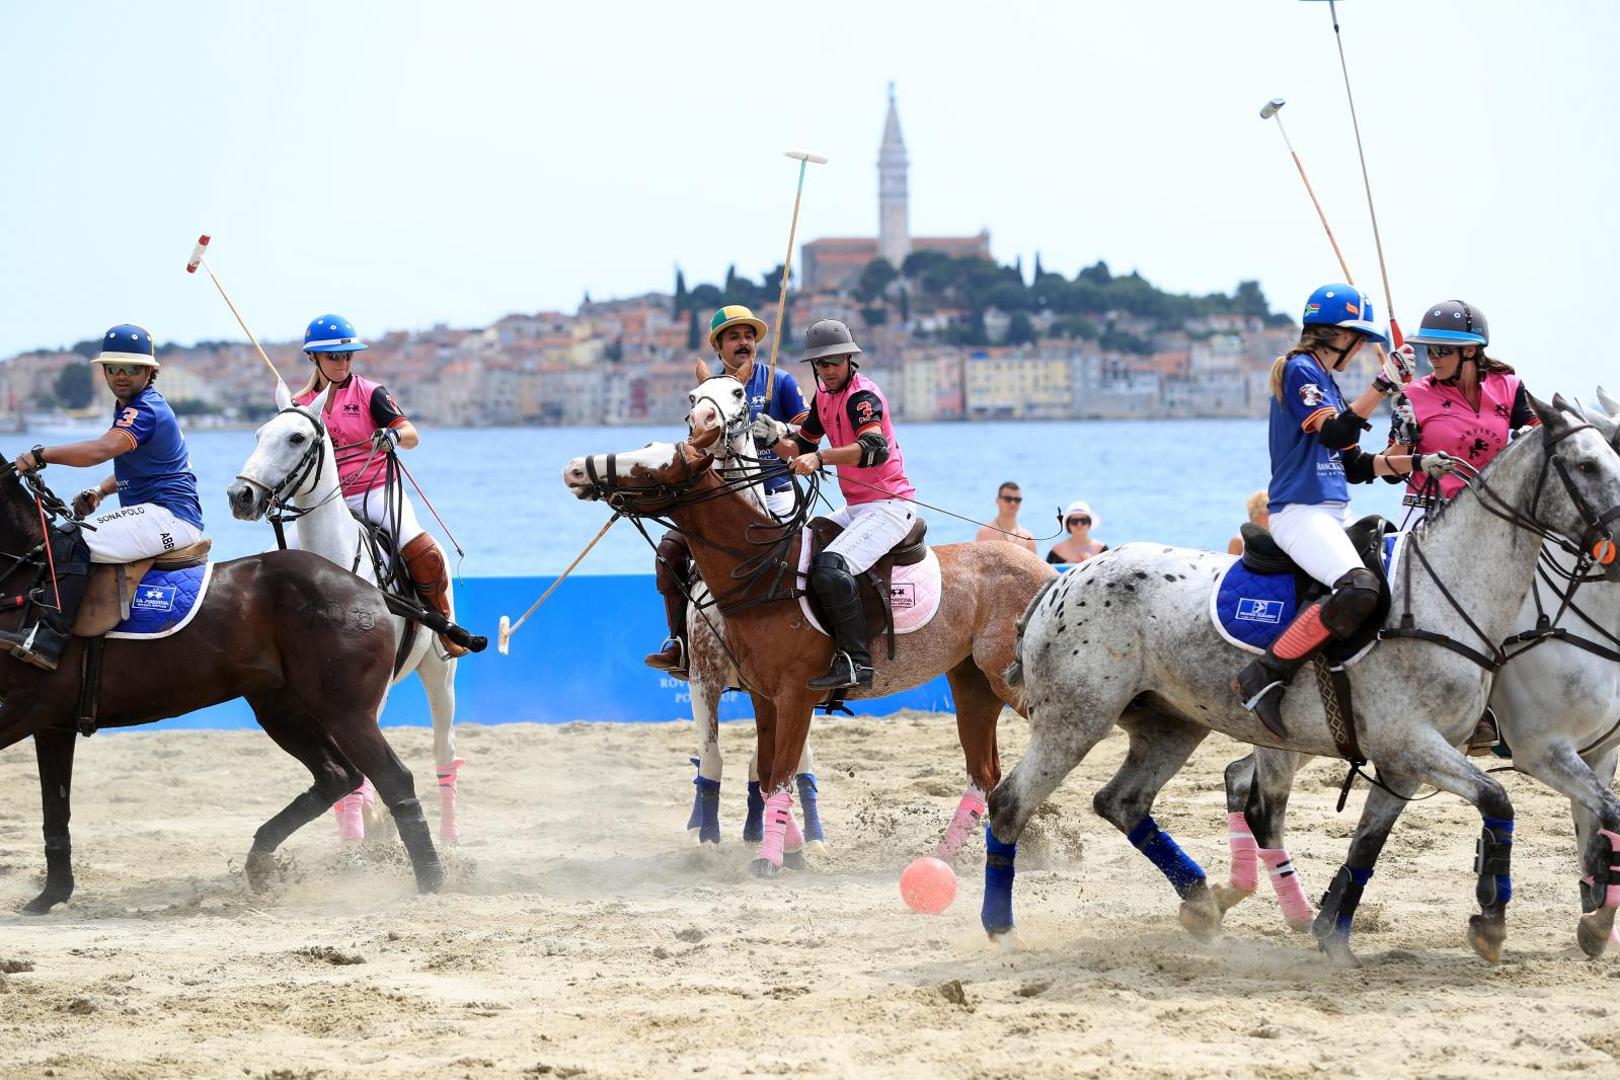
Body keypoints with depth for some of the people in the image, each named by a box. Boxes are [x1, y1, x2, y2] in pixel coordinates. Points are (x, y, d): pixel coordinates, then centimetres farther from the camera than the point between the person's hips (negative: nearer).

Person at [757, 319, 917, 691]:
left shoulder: (862, 396, -15)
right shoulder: (824, 396, 13)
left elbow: (876, 448, -33)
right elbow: (802, 448, 23)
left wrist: (820, 457, -42)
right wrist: (775, 438, 1)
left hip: (889, 506, -10)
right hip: (855, 508, 10)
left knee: (830, 566, -30)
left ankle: (856, 661, -31)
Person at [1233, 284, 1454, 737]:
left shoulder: (1325, 380, 22)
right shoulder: (1299, 370, -6)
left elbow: (1354, 465, 22)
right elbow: (1334, 434, -20)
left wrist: (1418, 463, 14)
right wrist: (1382, 385, -22)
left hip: (1336, 513, 11)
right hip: (1300, 511, -11)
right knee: (1358, 589, -32)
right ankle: (1265, 677, -26)